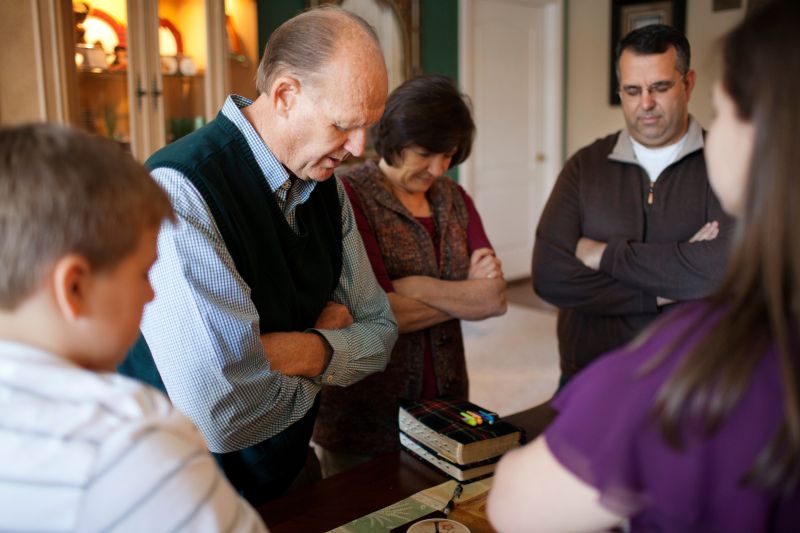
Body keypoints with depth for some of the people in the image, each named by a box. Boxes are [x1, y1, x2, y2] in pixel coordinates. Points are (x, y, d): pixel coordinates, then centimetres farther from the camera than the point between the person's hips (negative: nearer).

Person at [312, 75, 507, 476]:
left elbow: (496, 295, -4)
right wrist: (466, 297, -12)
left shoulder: (453, 198, 7)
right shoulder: (349, 197, -13)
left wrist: (421, 289, -18)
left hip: (445, 401, 6)